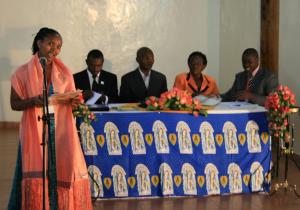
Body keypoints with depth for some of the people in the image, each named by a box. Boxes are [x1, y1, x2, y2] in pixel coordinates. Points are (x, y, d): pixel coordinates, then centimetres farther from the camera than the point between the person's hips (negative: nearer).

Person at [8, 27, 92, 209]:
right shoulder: (23, 73, -1)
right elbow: (15, 104, 0)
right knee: (36, 178, -5)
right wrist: (33, 101, -18)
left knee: (65, 175, -2)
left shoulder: (64, 72, 7)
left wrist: (75, 102, -10)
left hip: (62, 133, 2)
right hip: (36, 133, -2)